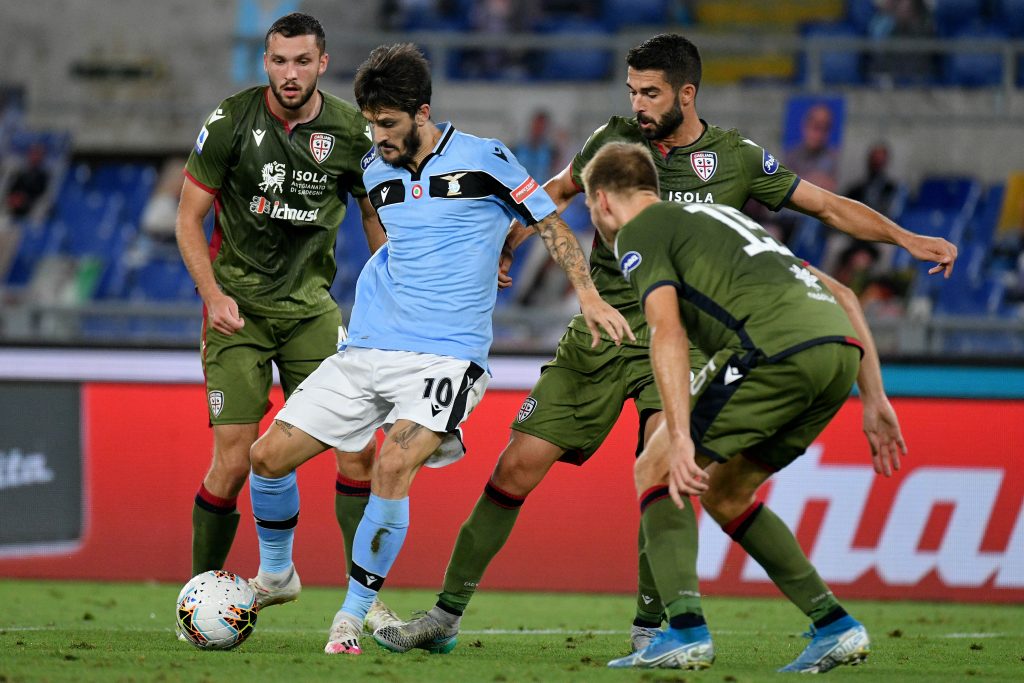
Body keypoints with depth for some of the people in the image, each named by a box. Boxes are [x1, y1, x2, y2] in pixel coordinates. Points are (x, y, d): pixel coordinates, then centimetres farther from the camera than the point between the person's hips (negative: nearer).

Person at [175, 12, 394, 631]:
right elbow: (189, 217, -3)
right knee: (235, 462, -11)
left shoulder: (351, 131, -3)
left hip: (311, 301, 3)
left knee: (359, 447, -10)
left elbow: (375, 214, 11)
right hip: (238, 305, -3)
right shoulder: (231, 122, -9)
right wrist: (213, 295, -15)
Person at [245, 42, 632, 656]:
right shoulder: (377, 173, 11)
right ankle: (275, 575, 24)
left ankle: (352, 618, -16)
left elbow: (550, 224, 3)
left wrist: (589, 297, -6)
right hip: (367, 351, 6)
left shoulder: (484, 160, -4)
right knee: (269, 455, -2)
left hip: (447, 354, -6)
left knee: (393, 469, -28)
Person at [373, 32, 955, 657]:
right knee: (519, 465, -4)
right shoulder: (614, 141, 3)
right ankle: (447, 613, 7)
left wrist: (908, 238, -2)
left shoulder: (737, 159, -1)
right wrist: (504, 248, 9)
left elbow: (830, 206, 6)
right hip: (600, 332, 2)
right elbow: (557, 191, 21)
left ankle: (650, 624, -15)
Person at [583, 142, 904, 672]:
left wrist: (680, 437, -14)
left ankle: (685, 631, -5)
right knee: (724, 491, 23)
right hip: (841, 347, 8)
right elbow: (838, 293, 32)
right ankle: (836, 628, 18)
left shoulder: (637, 232, 11)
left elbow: (667, 332, -7)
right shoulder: (717, 215, 35)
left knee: (655, 472, 7)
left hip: (776, 346, -8)